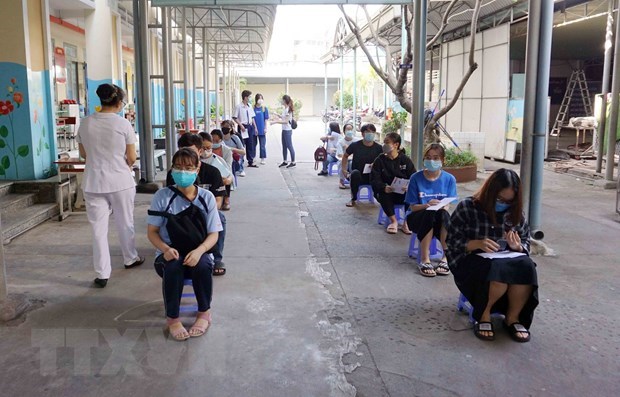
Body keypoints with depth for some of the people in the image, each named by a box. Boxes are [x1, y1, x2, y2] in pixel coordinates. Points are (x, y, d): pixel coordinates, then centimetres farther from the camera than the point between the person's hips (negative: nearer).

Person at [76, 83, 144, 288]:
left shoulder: (85, 123, -1)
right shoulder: (123, 124, -9)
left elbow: (83, 154, 10)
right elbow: (131, 158, -3)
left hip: (94, 183, 2)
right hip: (121, 182, -2)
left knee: (99, 229, 5)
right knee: (125, 223, 17)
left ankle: (102, 274, 6)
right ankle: (130, 259, 36)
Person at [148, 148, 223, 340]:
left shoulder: (206, 197, -3)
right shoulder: (162, 196, -6)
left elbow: (213, 234, -3)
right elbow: (152, 232, -2)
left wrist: (199, 250, -25)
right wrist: (165, 248, -23)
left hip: (197, 254, 1)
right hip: (170, 255, 0)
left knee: (203, 265, -33)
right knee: (173, 266, -35)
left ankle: (204, 313, -6)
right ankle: (172, 318, -13)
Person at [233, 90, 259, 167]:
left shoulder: (249, 106, 7)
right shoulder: (239, 107, -10)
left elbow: (252, 117, 12)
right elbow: (234, 118, -9)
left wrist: (255, 127, 10)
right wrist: (241, 125, -16)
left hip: (250, 126, 6)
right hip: (243, 127, -6)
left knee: (251, 144, 9)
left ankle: (250, 162, 18)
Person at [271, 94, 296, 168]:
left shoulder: (288, 110, -17)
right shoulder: (285, 109, 10)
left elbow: (286, 121, -20)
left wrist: (276, 122, -20)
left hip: (288, 130, -9)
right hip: (284, 130, 9)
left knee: (289, 146, -3)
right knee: (284, 146, 13)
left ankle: (293, 162, 4)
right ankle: (285, 161, 21)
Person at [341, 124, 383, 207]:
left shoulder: (378, 148, -2)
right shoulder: (355, 145, -3)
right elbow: (345, 156, 14)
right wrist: (343, 169, 6)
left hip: (372, 176, 0)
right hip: (357, 177, 0)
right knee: (355, 172, -37)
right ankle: (353, 199, -18)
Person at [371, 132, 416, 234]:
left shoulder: (405, 160, 2)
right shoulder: (379, 160, 2)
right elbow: (374, 180, -7)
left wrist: (408, 187, -27)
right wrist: (384, 188, -29)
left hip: (403, 193, 0)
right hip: (386, 192, 0)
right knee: (382, 195, -33)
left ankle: (407, 221, -12)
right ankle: (393, 221, -16)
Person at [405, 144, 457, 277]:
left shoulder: (449, 179, 0)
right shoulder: (416, 178, -4)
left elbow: (448, 206, -1)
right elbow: (413, 207, -4)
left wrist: (442, 206, -25)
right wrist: (427, 205, -25)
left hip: (440, 221, 1)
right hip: (419, 218, -1)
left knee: (444, 214, -34)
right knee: (430, 213, -35)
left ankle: (446, 258, -27)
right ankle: (425, 260, -33)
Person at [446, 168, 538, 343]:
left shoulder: (516, 213, 6)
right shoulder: (467, 207, -7)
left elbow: (526, 243, 14)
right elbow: (452, 241, -5)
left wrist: (517, 247, -11)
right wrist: (477, 243, -23)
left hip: (507, 259, 4)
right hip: (472, 260, -4)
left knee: (526, 267, -31)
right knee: (498, 269, -38)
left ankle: (513, 318, -12)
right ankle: (483, 315, -12)